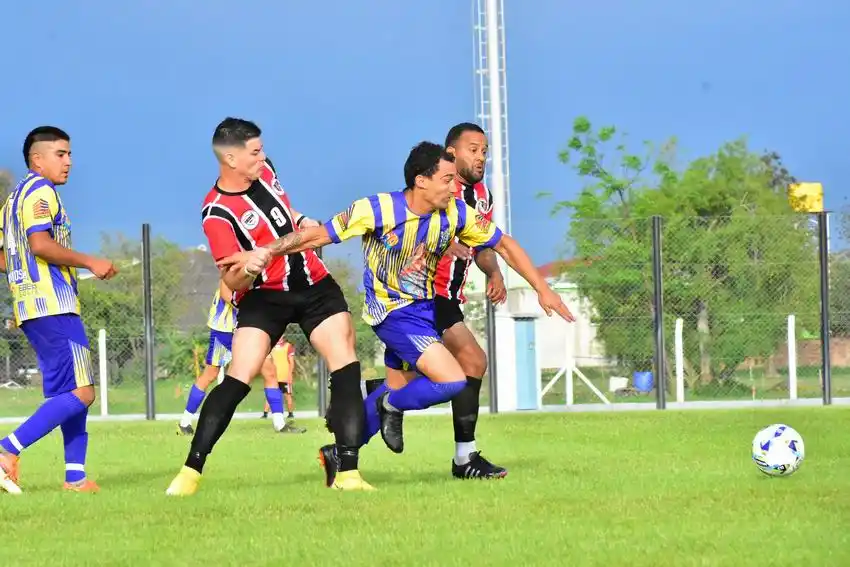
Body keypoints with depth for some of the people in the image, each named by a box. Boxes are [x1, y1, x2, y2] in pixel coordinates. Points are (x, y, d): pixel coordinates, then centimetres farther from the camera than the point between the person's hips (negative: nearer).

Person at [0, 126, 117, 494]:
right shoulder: (40, 190, -7)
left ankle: (75, 476, 7)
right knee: (81, 392, -13)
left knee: (68, 392, 11)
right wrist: (90, 263, -13)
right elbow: (40, 244, -20)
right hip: (53, 305, -10)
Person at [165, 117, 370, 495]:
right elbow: (232, 281, -20)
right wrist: (249, 268, -39)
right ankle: (191, 471, -14)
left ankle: (347, 472, -15)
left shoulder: (264, 171, 3)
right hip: (264, 294, -5)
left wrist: (303, 222, 11)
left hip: (314, 283, 5)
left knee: (346, 366, -12)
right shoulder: (218, 214, -17)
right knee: (239, 377, -20)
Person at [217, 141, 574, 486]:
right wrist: (261, 253, -25)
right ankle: (391, 407, 7)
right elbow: (316, 235, -19)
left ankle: (339, 454, 31)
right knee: (452, 382, -21)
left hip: (424, 308, 7)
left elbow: (503, 244, 3)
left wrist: (542, 288, 0)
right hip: (392, 311, -7)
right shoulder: (378, 210, -22)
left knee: (400, 393, 14)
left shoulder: (455, 213, -8)